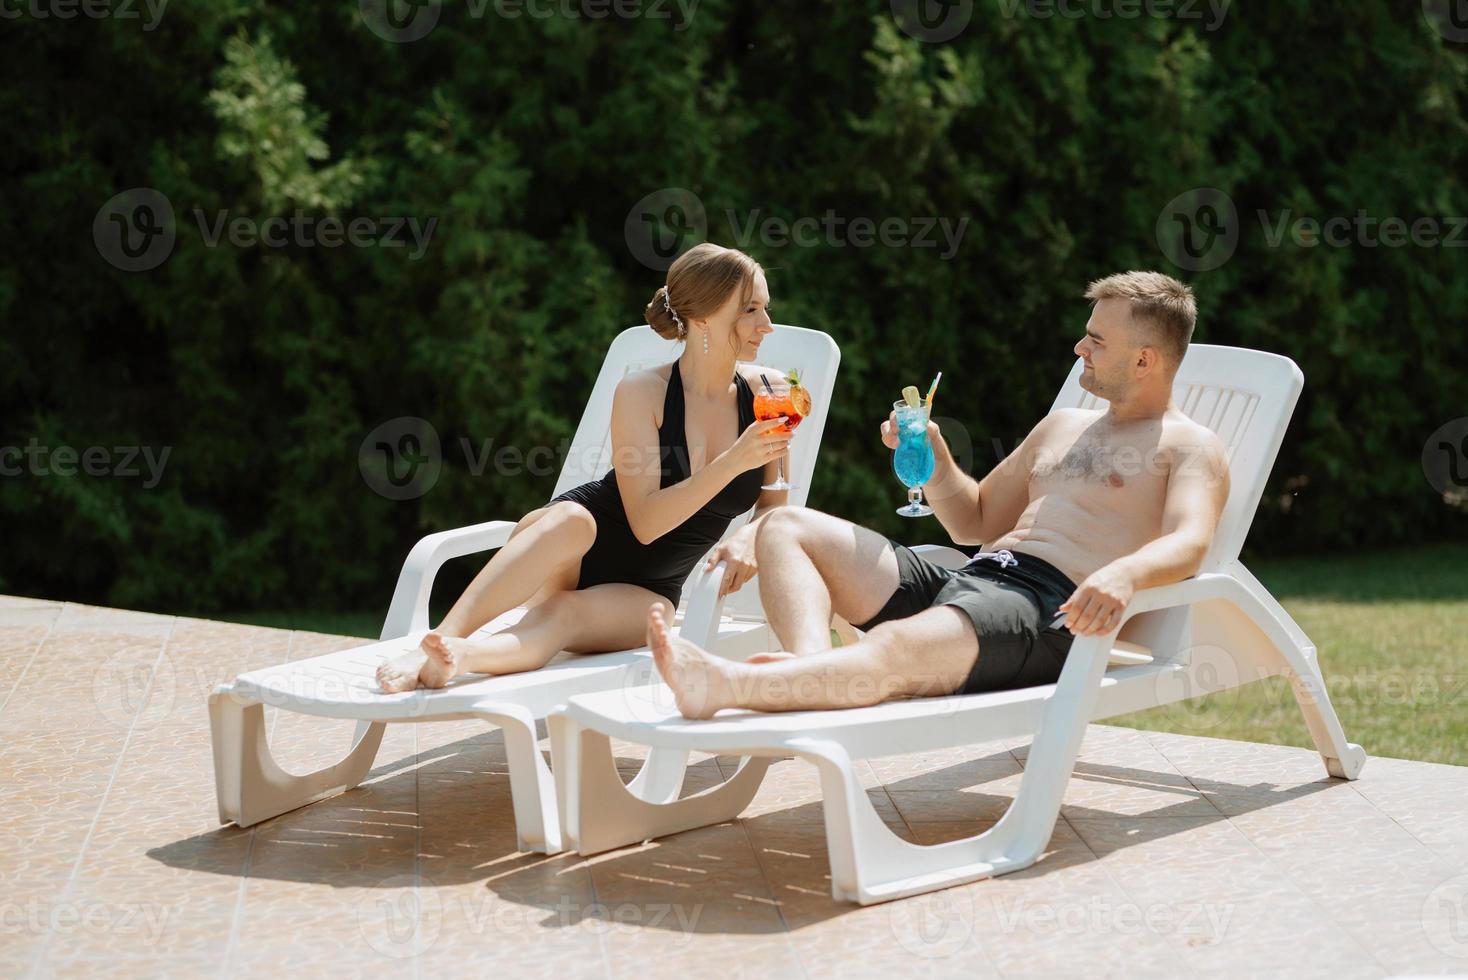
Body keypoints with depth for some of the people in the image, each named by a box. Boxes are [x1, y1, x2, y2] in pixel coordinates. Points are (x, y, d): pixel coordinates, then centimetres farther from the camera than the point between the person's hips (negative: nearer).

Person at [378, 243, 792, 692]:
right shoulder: (642, 393, -13)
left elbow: (773, 506, 4)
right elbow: (645, 521, -20)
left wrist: (748, 537, -20)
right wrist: (733, 462, -30)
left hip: (643, 593, 2)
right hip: (566, 549, -2)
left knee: (564, 613, -35)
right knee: (572, 518, -40)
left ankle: (452, 656, -61)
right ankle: (438, 643, -52)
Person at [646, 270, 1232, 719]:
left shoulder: (1190, 448, 5)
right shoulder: (1063, 426, 30)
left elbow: (1188, 544, -16)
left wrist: (1122, 575, -40)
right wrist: (934, 455, 16)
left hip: (1051, 608, -9)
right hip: (965, 581, 9)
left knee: (892, 651, -39)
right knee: (786, 529, -4)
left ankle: (716, 686, -59)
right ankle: (811, 666, -34)